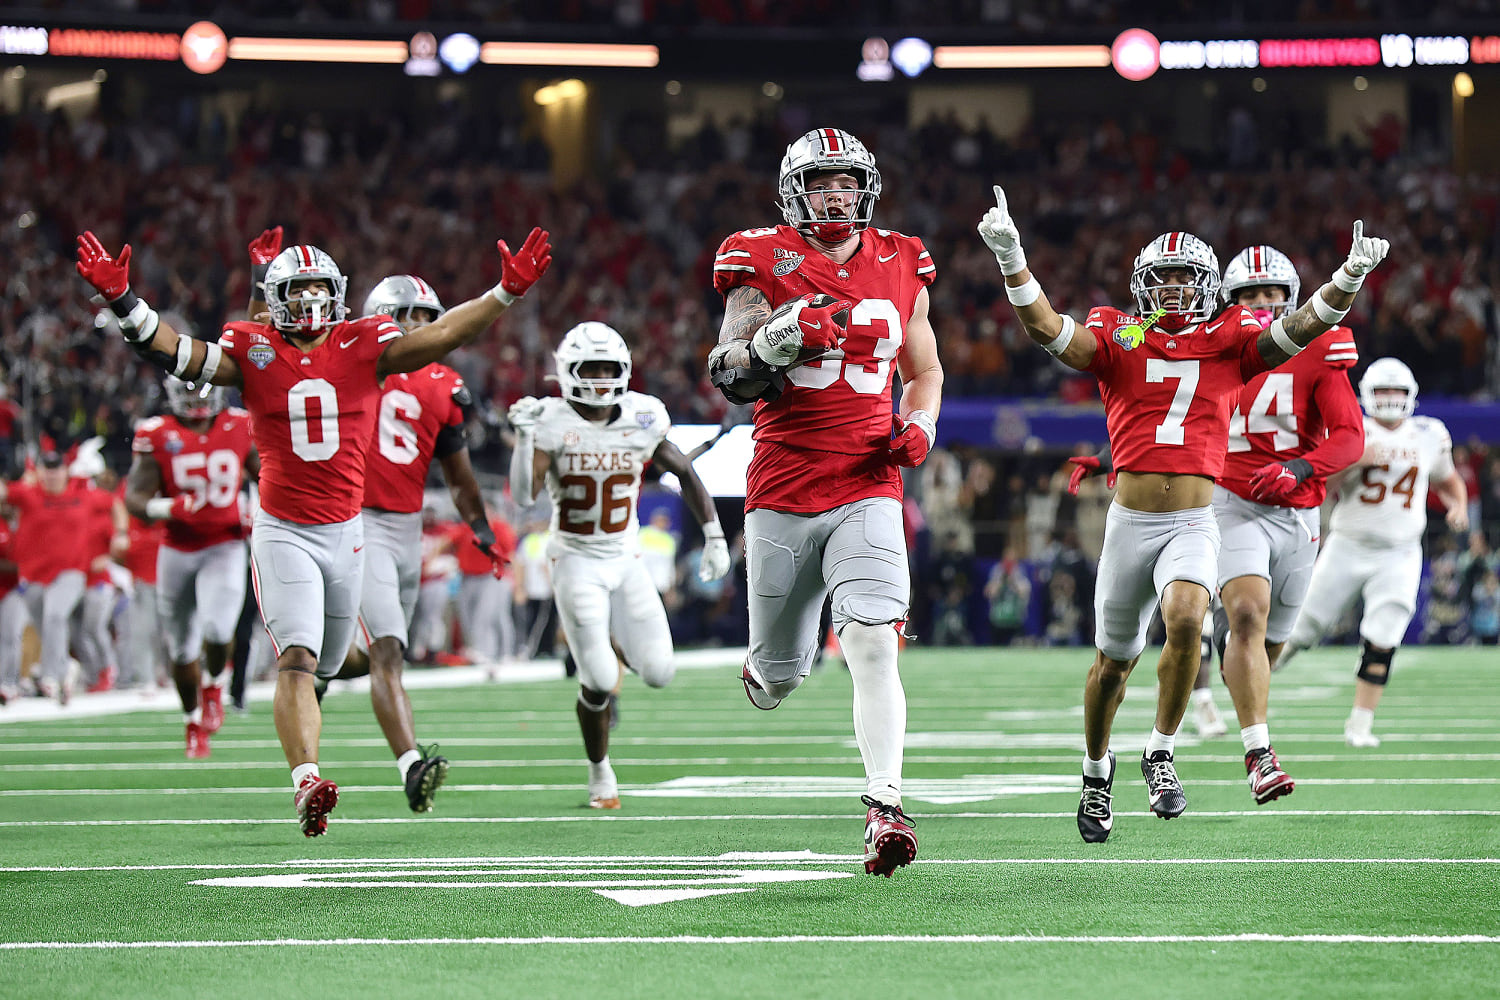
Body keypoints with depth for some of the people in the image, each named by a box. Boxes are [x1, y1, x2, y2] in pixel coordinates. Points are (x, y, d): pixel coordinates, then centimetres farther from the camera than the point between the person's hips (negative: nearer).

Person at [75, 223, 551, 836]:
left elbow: (438, 337, -7)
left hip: (347, 530, 3)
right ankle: (307, 782, -28)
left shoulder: (363, 346, 0)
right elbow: (173, 354, -8)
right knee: (297, 659, -18)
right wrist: (122, 300, -21)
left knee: (325, 664, 16)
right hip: (282, 531, -3)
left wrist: (507, 292, -16)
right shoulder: (253, 350, -2)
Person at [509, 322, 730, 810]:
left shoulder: (642, 419, -4)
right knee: (599, 680, -11)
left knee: (658, 673, -6)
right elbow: (524, 493, -23)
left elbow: (685, 473, 9)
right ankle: (600, 772, 14)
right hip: (576, 562, -3)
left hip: (626, 559, 3)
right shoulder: (553, 424, -13)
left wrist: (715, 537, 7)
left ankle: (616, 647, 30)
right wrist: (525, 434, -32)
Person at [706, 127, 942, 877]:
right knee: (780, 677, 10)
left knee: (874, 645, -20)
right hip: (782, 493, -1)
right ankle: (765, 667, 48)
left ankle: (884, 808, -22)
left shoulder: (900, 268, 8)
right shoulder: (763, 265, -1)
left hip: (866, 489, 1)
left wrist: (919, 425, 2)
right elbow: (729, 379, -4)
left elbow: (926, 371, 22)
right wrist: (779, 339, -23)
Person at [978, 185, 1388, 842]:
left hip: (1194, 523, -1)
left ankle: (1161, 753, -11)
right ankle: (1097, 768, 37)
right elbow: (1045, 327, -10)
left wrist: (1350, 277, -23)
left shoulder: (1230, 342, 6)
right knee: (1113, 660, 11)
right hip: (1129, 522, 1)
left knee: (1185, 618, -28)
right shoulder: (1118, 339, 4)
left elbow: (1300, 330, -6)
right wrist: (1009, 257, -25)